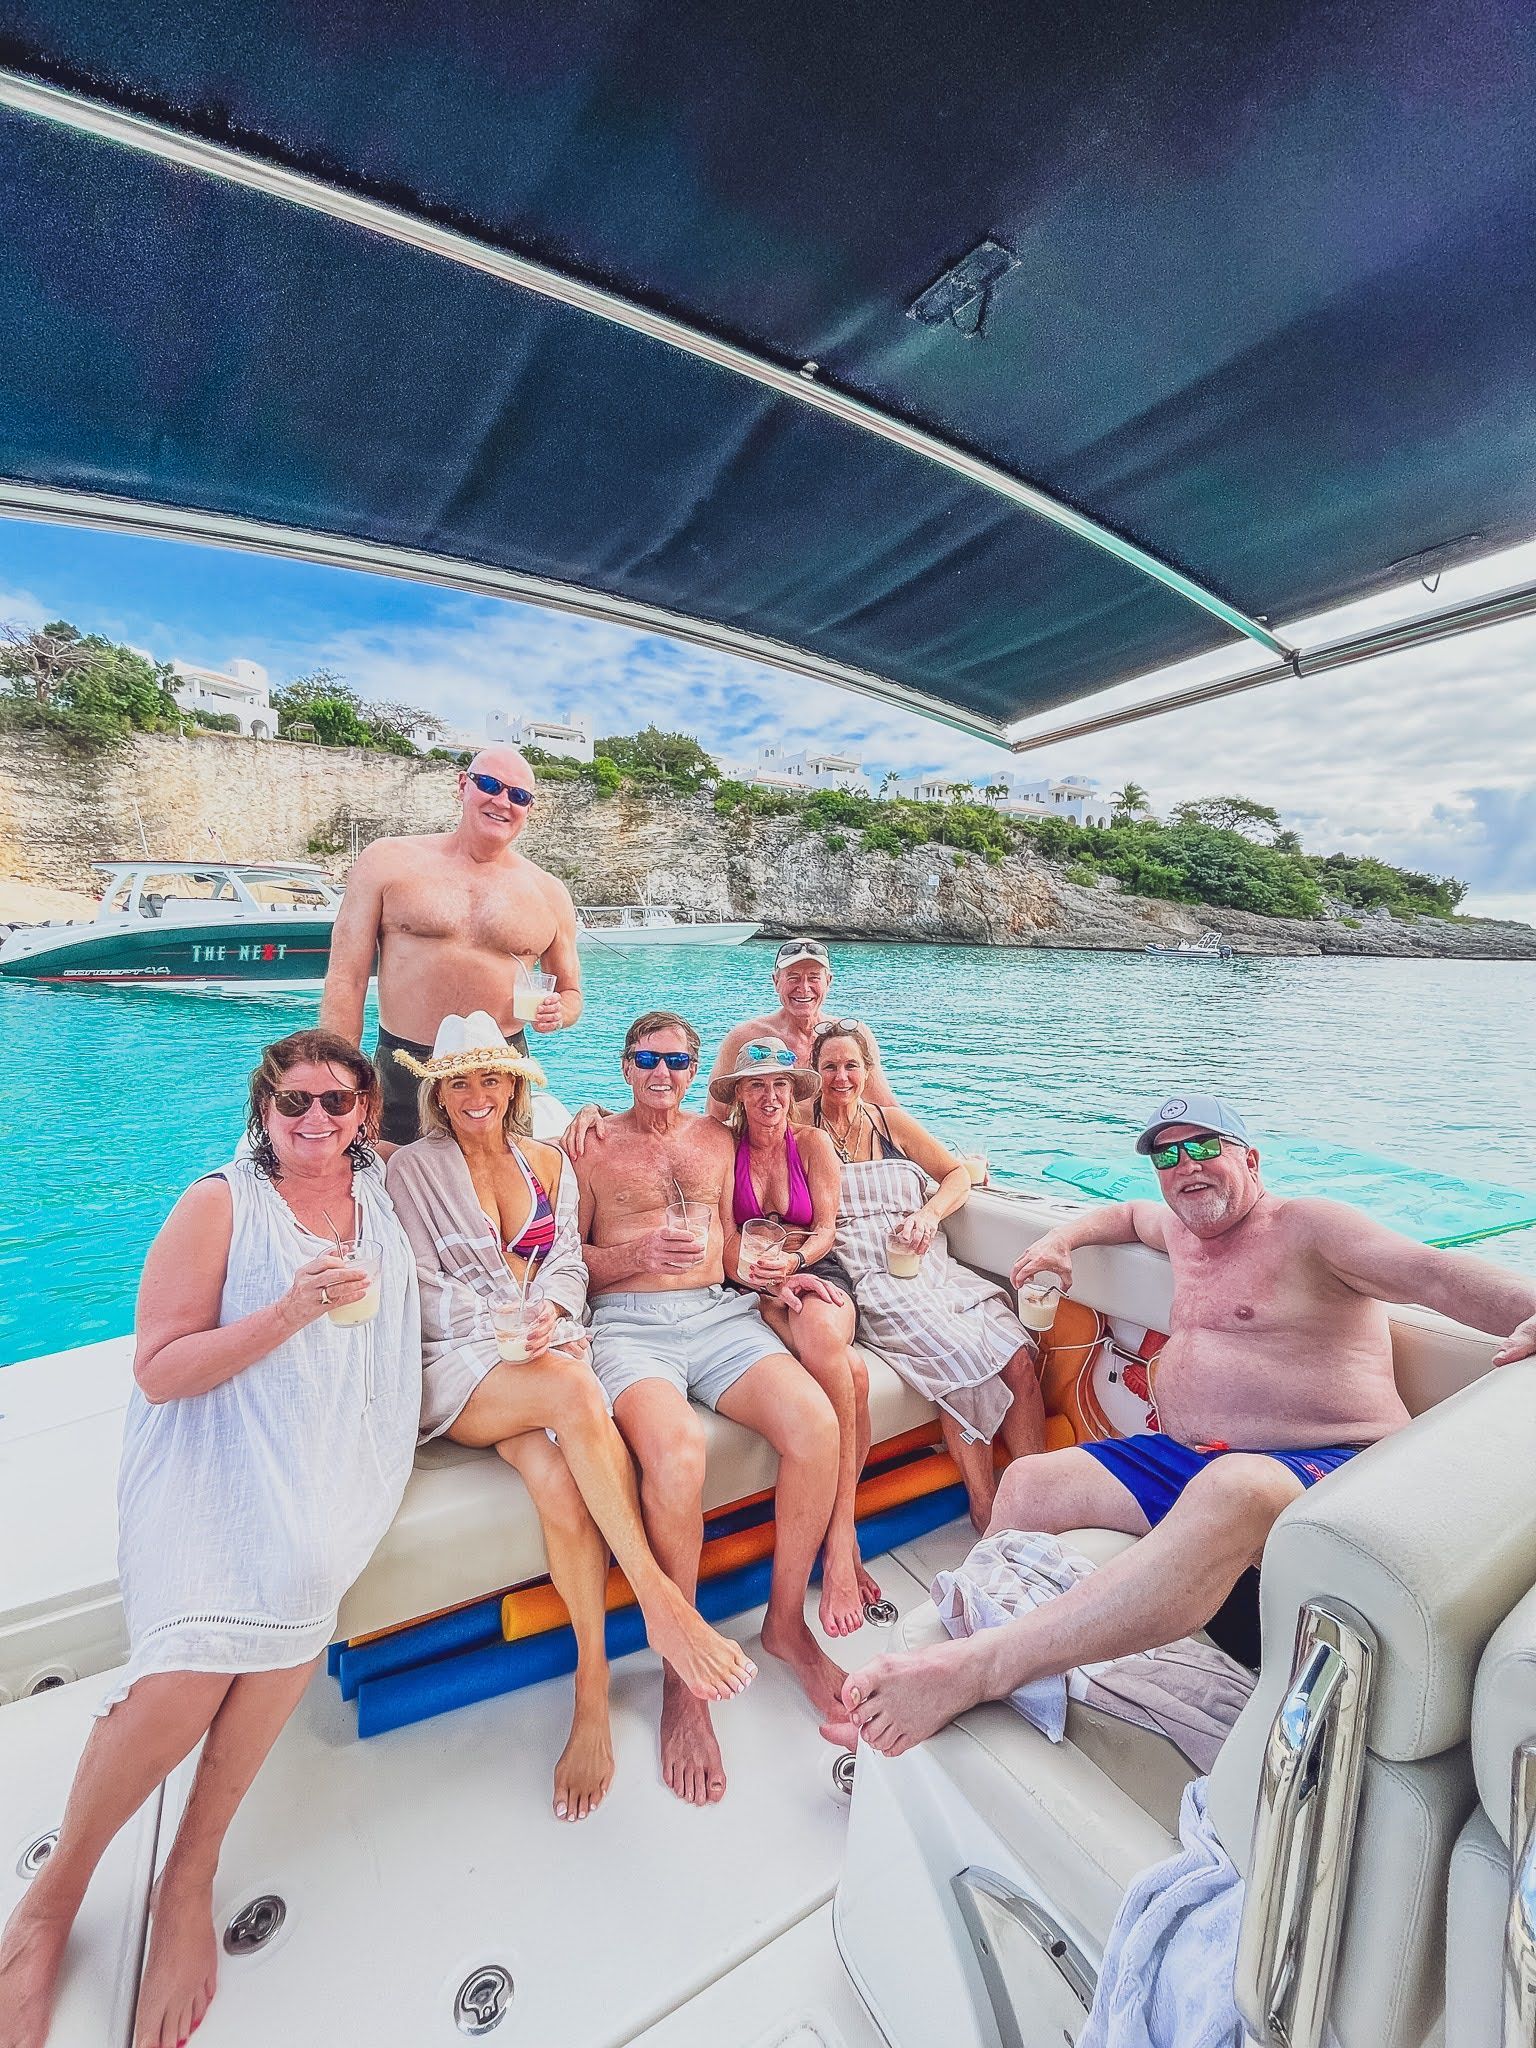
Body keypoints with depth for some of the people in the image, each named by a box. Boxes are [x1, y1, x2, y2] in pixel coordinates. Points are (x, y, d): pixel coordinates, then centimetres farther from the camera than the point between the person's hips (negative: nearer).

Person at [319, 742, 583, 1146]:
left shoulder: (548, 893, 5)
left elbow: (570, 992, 17)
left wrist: (559, 1011, -7)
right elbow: (346, 981, -1)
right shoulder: (386, 862, 1)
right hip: (400, 1072, -1)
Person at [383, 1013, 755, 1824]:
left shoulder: (549, 1164, 15)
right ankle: (658, 1599, -29)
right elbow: (426, 1294, -2)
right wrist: (511, 1329, -14)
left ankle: (593, 1684, -13)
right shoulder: (412, 1170, 5)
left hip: (543, 1354, 3)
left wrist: (551, 1313, -11)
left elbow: (569, 1262, 11)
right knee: (573, 1389, -35)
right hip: (457, 1367, -3)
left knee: (559, 1481, -29)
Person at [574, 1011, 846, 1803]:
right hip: (629, 1323, -3)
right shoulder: (592, 1148, 9)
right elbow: (568, 1262, 6)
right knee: (676, 1450, -33)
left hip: (719, 1314, 4)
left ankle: (786, 1620, 2)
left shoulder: (716, 1138, 20)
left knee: (816, 1423, -23)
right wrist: (639, 1253, -12)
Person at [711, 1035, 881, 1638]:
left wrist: (794, 1260, -15)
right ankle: (846, 1541, -23)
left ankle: (839, 1539, -28)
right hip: (755, 1288, -1)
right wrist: (773, 1282, -16)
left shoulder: (813, 1144, 14)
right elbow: (727, 1243, 3)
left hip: (818, 1272, 2)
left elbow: (826, 1229, 7)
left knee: (822, 1333, -37)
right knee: (850, 1371, -33)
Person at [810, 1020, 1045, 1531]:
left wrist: (929, 1212, -4)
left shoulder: (890, 1121, 16)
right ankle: (989, 1517, -12)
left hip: (930, 1267, 4)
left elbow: (959, 1174, 12)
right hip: (870, 1280, -4)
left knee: (1017, 1358, -20)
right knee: (962, 1359, -27)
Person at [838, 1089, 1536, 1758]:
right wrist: (1064, 1236, 25)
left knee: (1229, 1491, -41)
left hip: (1324, 1472, -8)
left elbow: (1435, 1274, -15)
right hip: (1183, 1458, 8)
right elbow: (1129, 1214, 41)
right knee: (1028, 1481, -6)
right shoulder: (1180, 1230, 19)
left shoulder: (1308, 1225, -2)